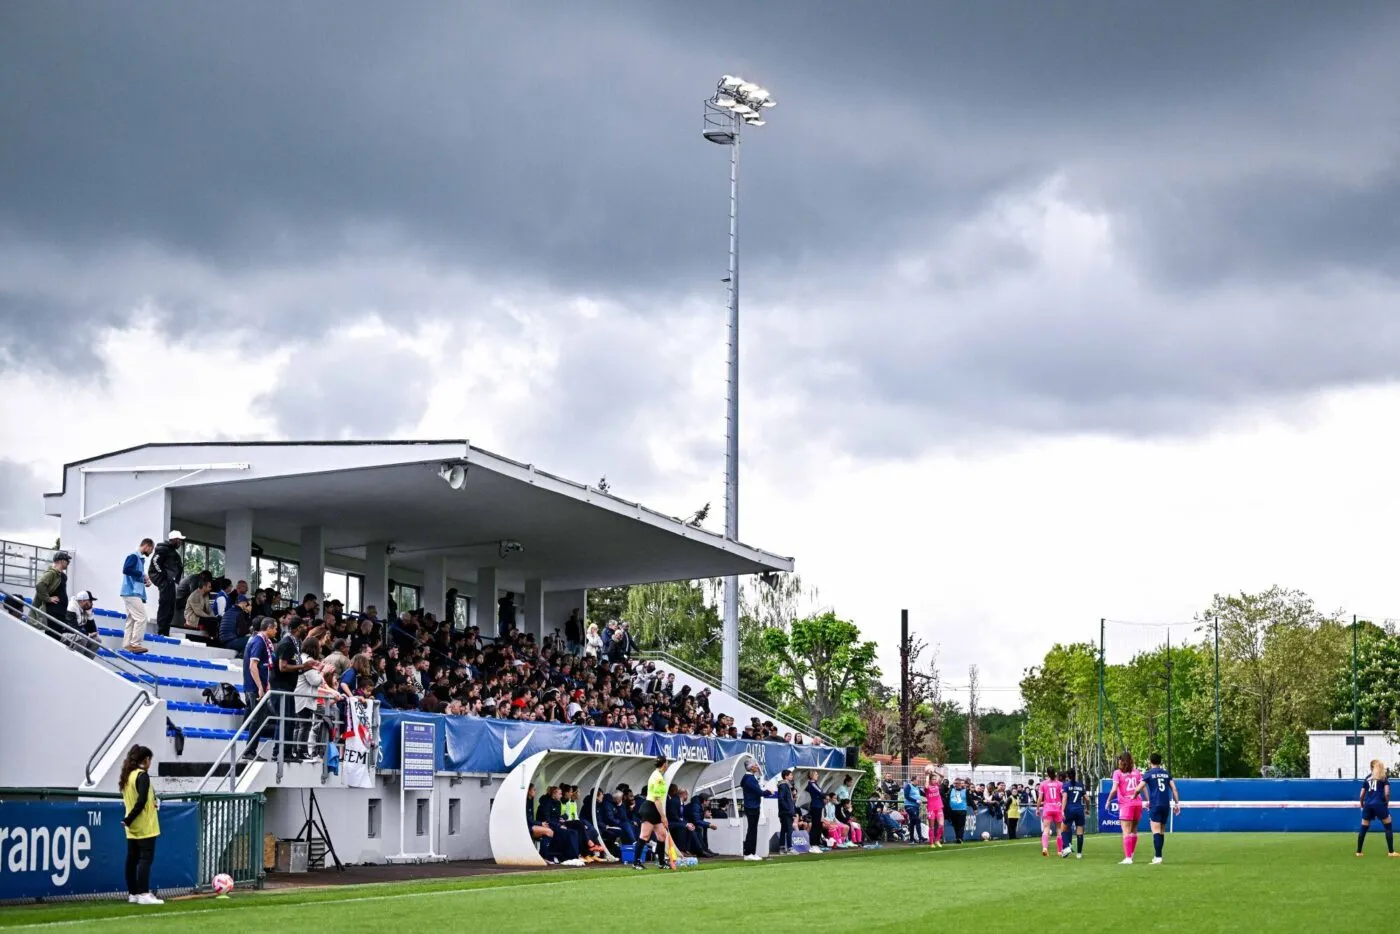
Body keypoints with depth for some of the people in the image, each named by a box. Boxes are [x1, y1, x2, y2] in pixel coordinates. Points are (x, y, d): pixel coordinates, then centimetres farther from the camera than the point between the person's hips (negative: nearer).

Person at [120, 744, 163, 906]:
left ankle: (133, 893, 14)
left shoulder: (127, 776, 11)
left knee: (132, 859, 10)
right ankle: (144, 894, -12)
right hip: (145, 826, -8)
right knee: (146, 858, -7)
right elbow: (141, 801, -20)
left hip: (133, 828, 8)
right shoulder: (142, 776, -13)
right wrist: (129, 819, -14)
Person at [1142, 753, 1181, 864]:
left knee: (1156, 831, -9)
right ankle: (1157, 855, 21)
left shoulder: (1149, 774, -1)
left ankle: (1158, 857, -20)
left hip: (1155, 805, -5)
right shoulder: (1166, 773, 12)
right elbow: (1174, 789, 8)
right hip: (1166, 805, 5)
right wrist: (1177, 803, 12)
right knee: (1162, 831, 14)